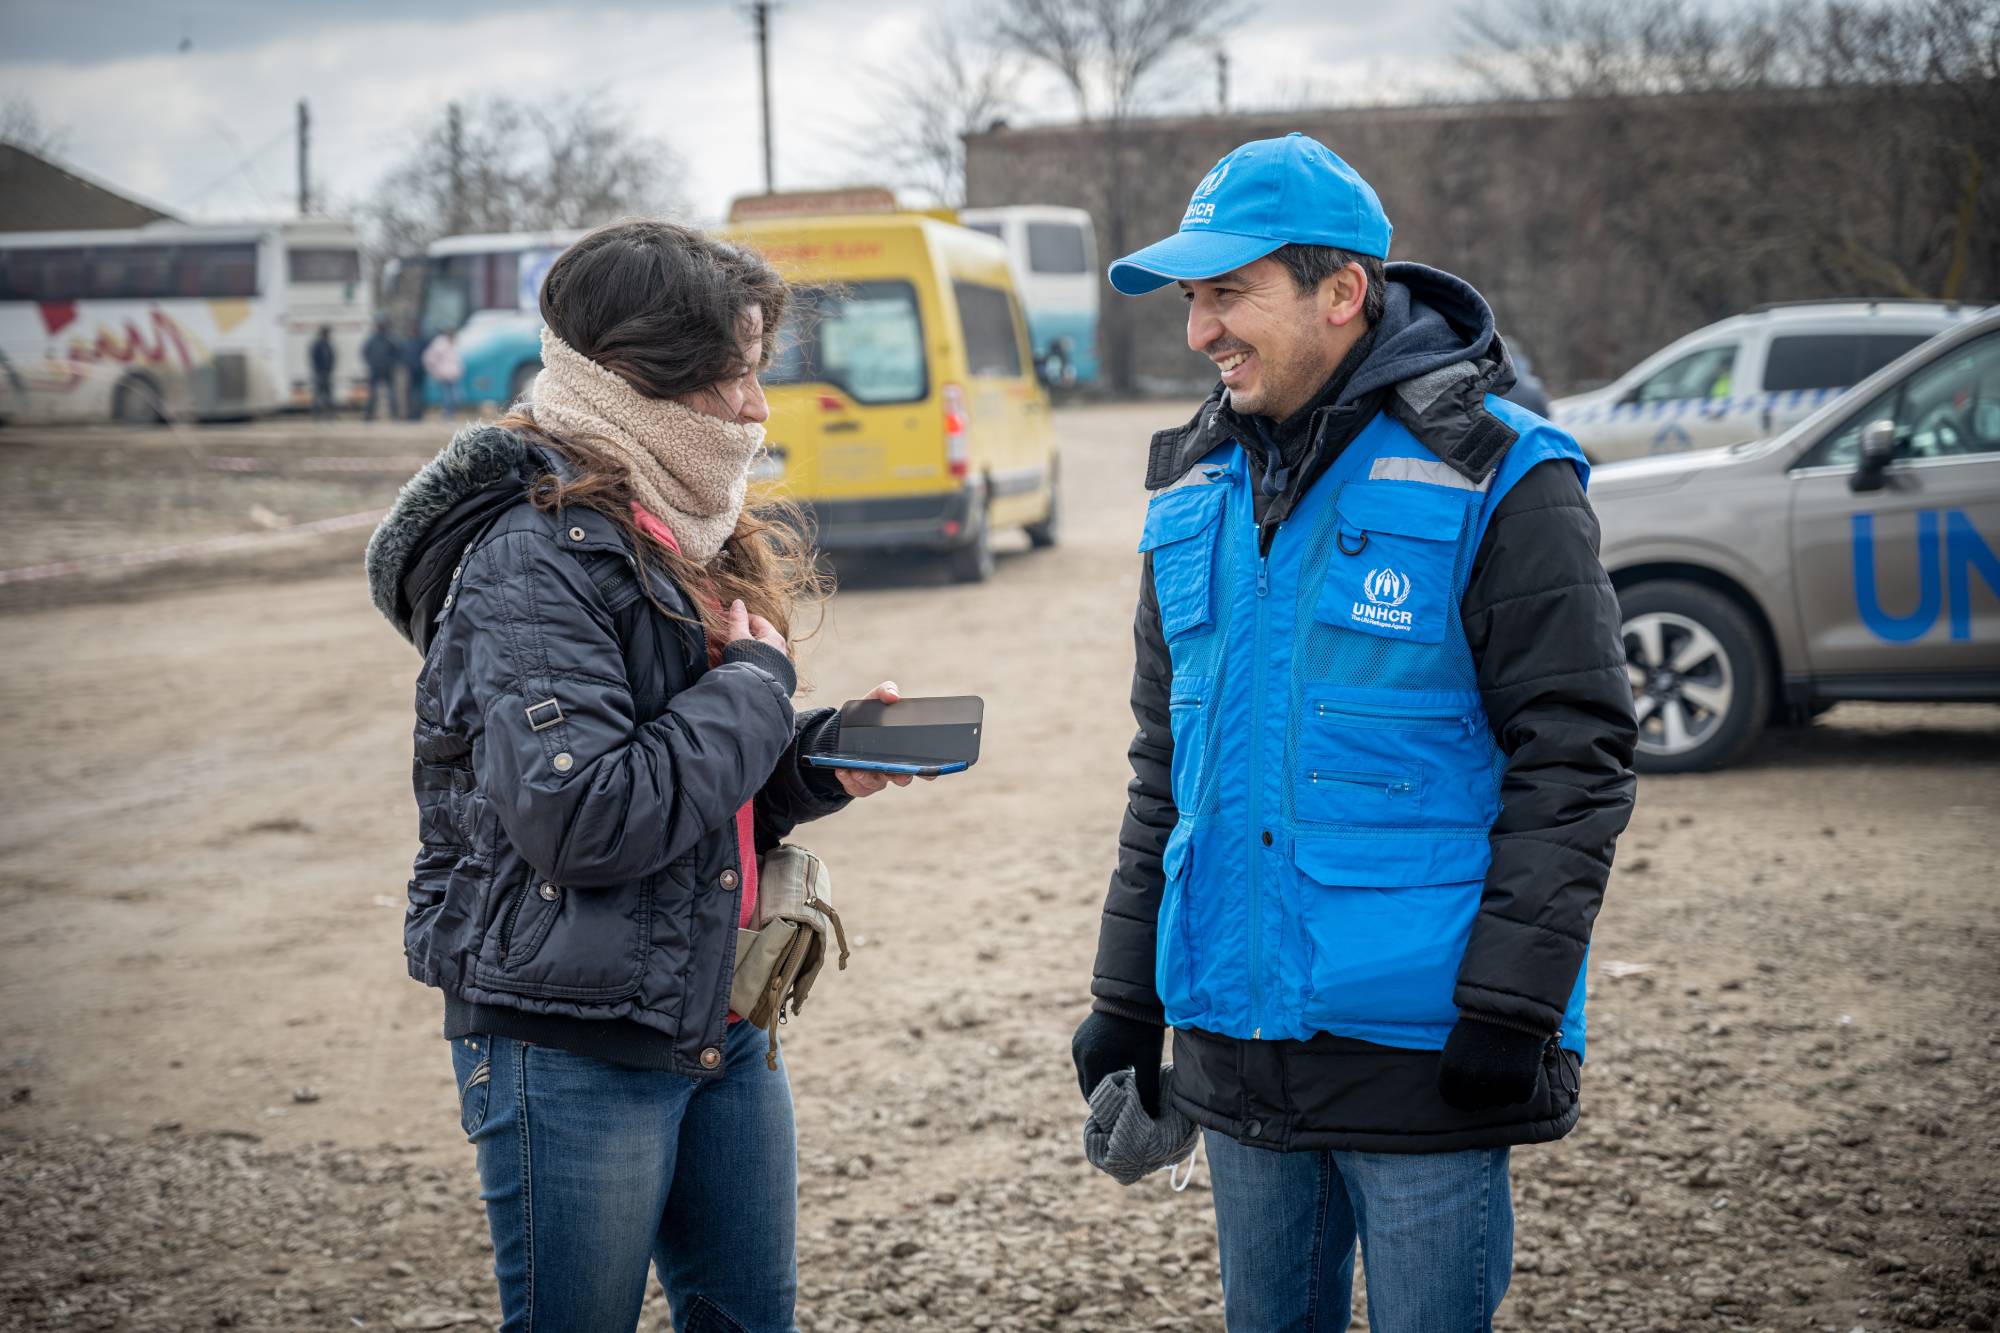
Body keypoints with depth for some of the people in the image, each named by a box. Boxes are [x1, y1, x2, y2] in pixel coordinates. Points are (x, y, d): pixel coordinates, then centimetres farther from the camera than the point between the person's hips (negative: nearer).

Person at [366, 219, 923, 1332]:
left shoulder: (697, 538, 12)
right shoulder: (535, 556, -18)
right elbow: (578, 815, -27)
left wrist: (822, 758, -1)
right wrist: (754, 691, -15)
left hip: (720, 1024, 9)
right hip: (572, 1047, -9)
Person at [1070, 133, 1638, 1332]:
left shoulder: (1494, 480, -10)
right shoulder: (1199, 489, 10)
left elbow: (1573, 761, -12)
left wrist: (1510, 1012, -17)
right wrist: (1127, 998, 14)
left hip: (1424, 1048, -6)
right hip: (1238, 1047, 6)